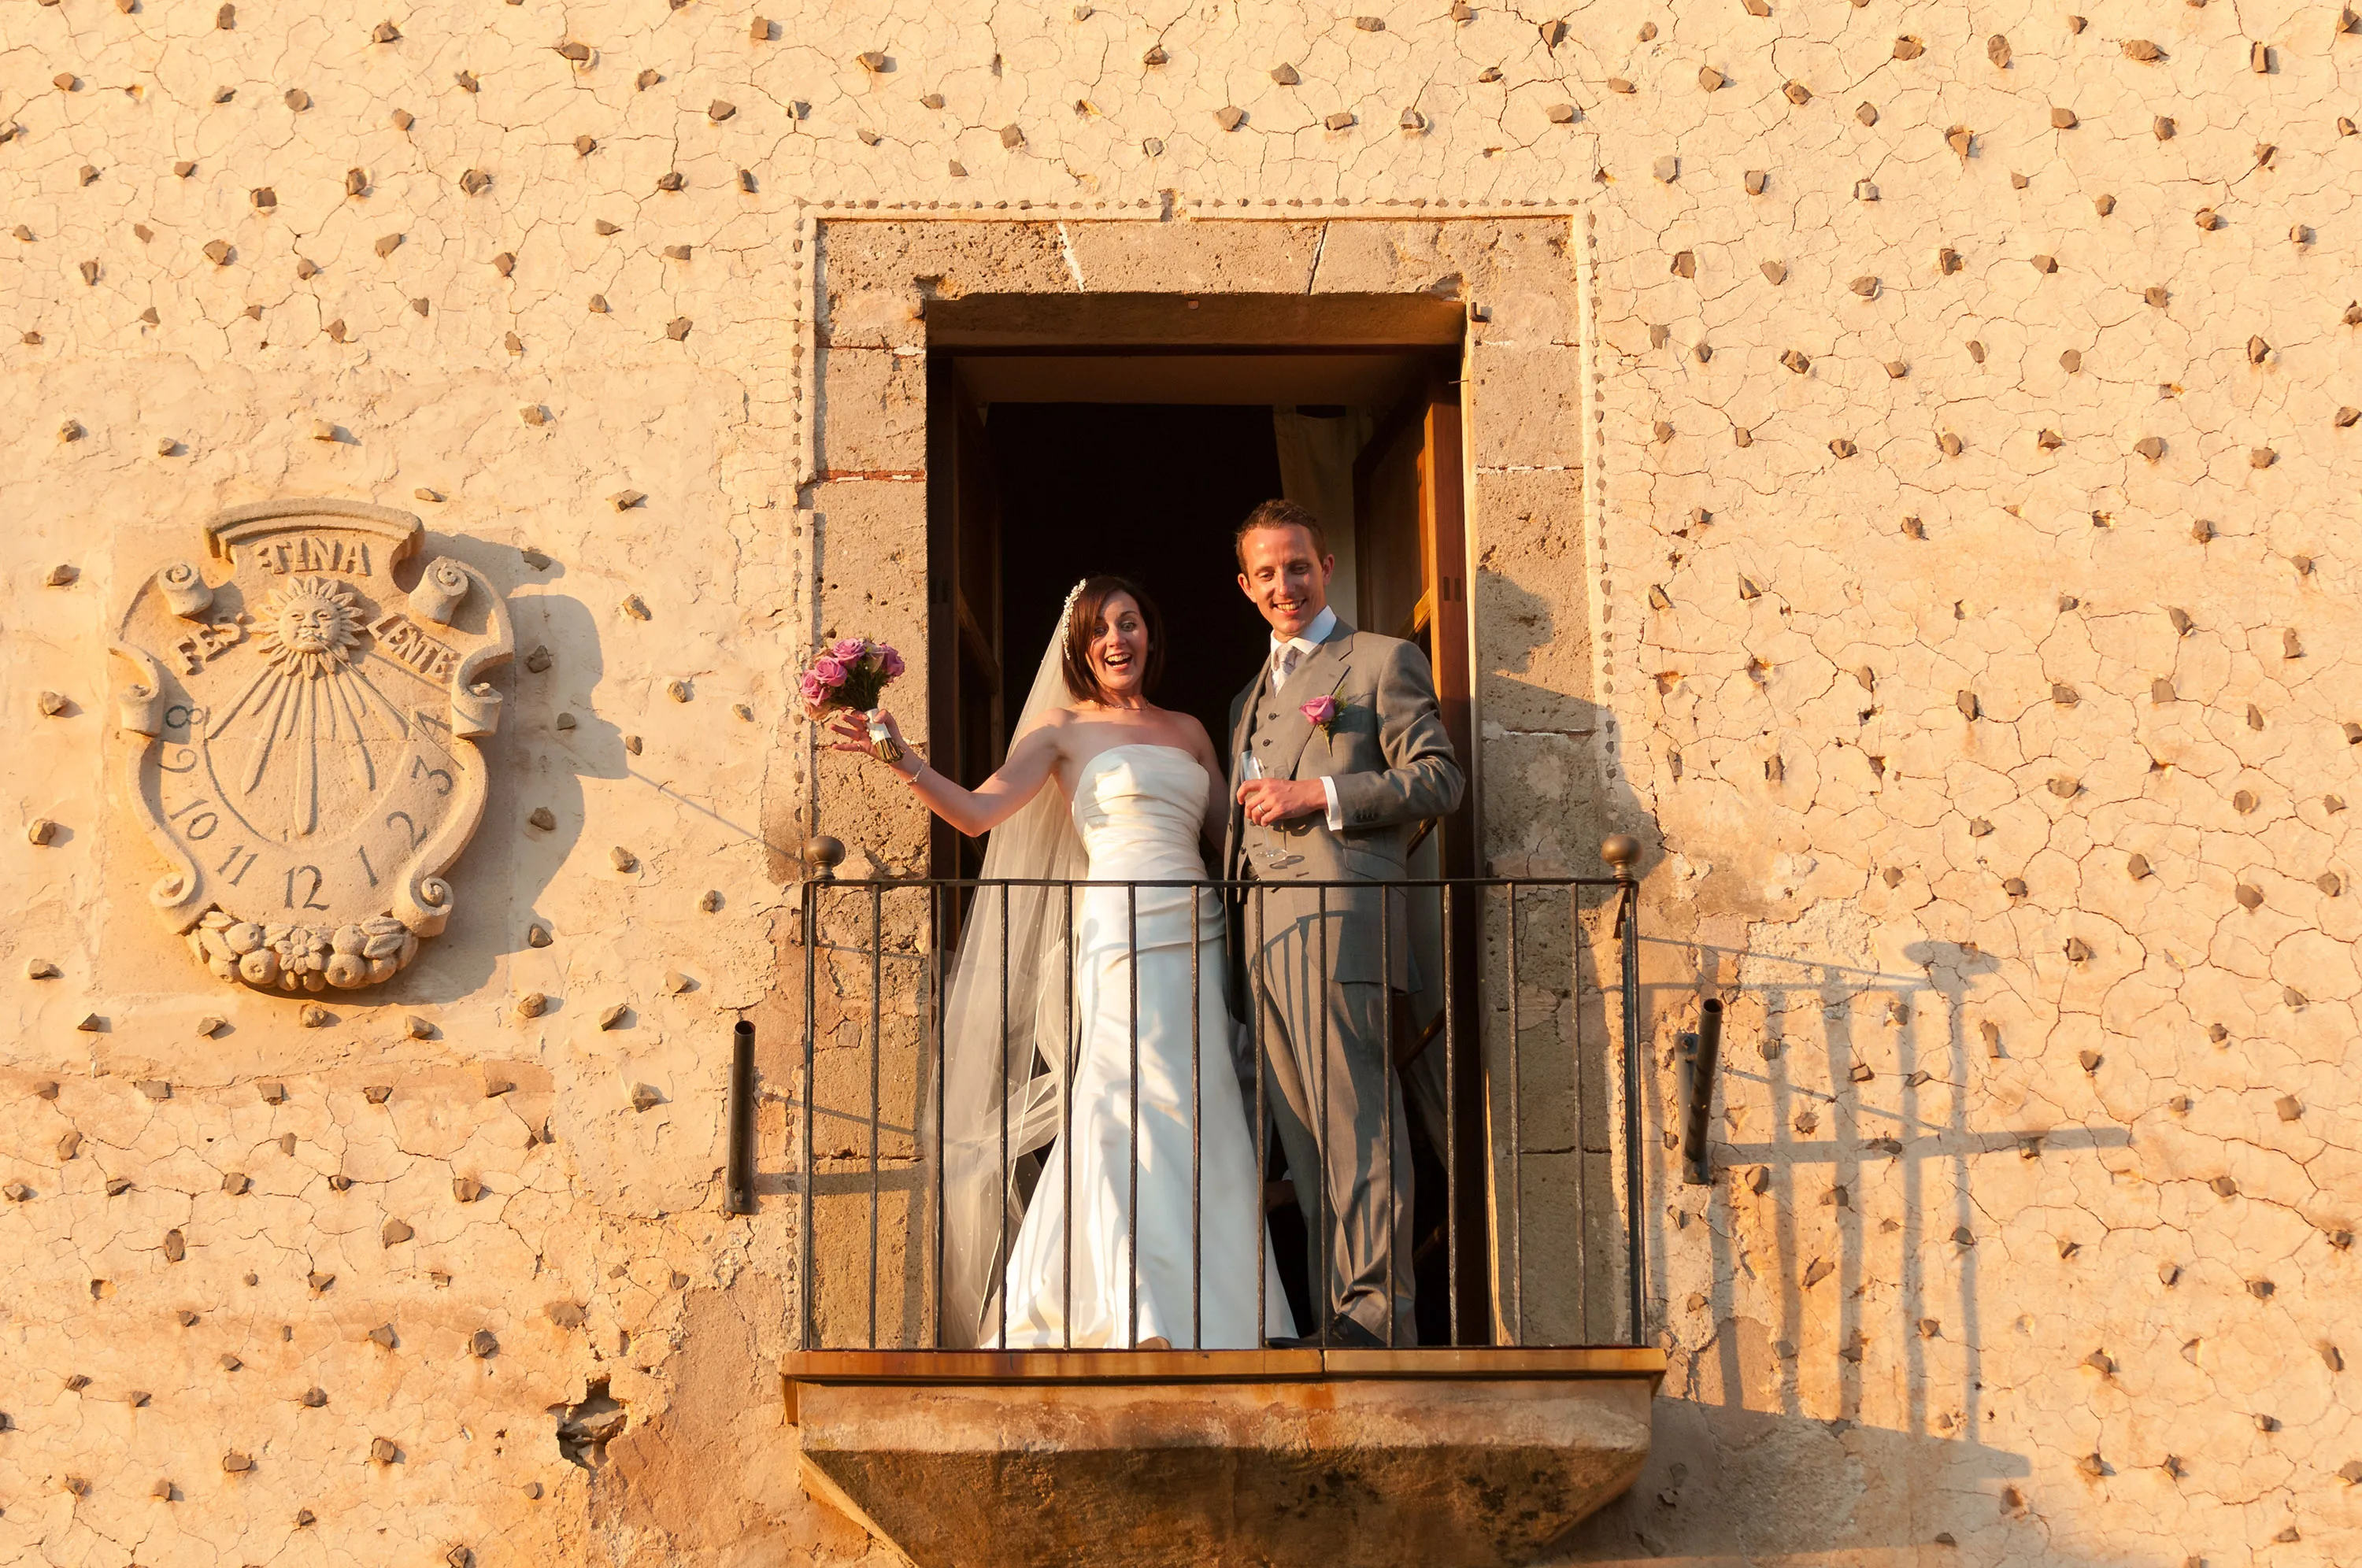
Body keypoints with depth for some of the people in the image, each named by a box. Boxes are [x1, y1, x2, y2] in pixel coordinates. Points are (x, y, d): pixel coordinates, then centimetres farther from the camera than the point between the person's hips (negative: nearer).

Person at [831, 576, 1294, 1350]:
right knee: (1142, 1114, -13)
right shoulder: (1064, 728, 7)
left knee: (1198, 1132, 3)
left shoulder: (1188, 730, 20)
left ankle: (1198, 1321, 12)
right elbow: (977, 810, -5)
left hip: (1196, 939, 5)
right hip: (1122, 939, -5)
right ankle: (1144, 1322, -16)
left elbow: (1228, 834, 21)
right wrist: (903, 761, -20)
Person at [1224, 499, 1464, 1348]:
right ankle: (1338, 1322, 4)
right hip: (1260, 935, 7)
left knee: (1355, 1128, -12)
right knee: (1304, 1139, 3)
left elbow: (1438, 777, -2)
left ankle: (1376, 1317, -13)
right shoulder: (1247, 697, 29)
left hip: (1338, 920, -7)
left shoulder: (1384, 661, 8)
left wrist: (1321, 793, -11)